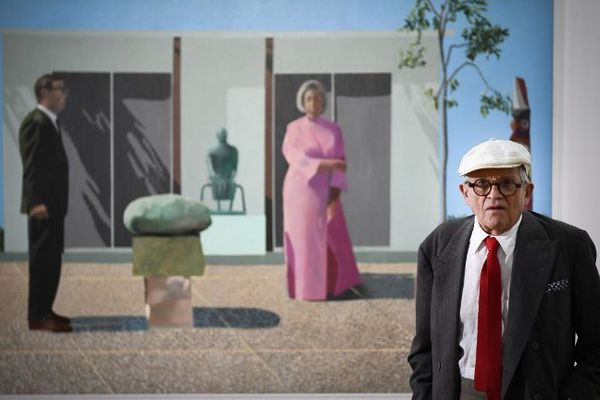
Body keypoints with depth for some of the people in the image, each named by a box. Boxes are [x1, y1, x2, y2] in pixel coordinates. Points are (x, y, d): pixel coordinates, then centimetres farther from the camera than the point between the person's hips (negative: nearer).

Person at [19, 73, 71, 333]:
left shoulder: (50, 122, 17)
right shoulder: (36, 122, -13)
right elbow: (31, 167, -20)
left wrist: (55, 202, 16)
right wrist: (36, 202, -27)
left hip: (54, 203, 10)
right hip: (43, 205, -10)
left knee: (52, 260, 13)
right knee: (42, 260, -7)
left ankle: (44, 311, 20)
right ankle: (38, 317, -3)